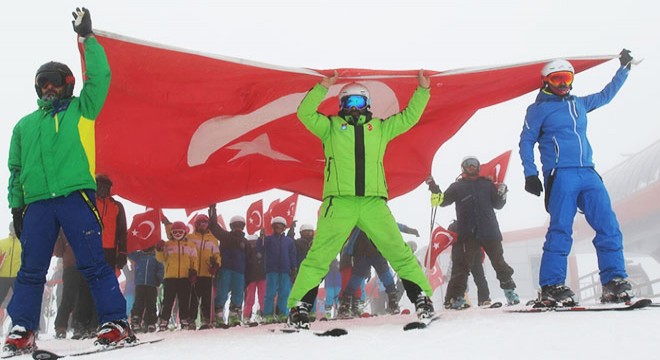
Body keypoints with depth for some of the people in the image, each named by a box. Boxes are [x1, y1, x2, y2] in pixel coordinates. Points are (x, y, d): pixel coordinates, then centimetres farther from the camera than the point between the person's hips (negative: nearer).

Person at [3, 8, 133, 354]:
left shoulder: (81, 111, 13)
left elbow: (99, 77, -1)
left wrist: (87, 38, 0)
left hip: (75, 196, -3)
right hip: (37, 202, 3)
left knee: (92, 263, -8)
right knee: (31, 269, 2)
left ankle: (116, 323, -7)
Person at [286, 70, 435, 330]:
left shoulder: (380, 128, 21)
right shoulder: (331, 126, 14)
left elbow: (409, 116, 25)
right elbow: (305, 113, 2)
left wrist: (423, 91, 17)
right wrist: (323, 87, -7)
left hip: (373, 203, 2)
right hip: (339, 201, -2)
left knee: (399, 252, 0)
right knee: (319, 256, -6)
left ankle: (422, 298, 12)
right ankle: (299, 307, -1)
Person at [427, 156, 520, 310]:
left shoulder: (487, 184, 16)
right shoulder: (457, 186, 11)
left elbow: (497, 205, 18)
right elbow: (442, 201, 4)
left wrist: (501, 194, -2)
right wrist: (434, 189, -12)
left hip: (489, 231, 2)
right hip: (468, 233, -2)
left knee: (499, 261, 8)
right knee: (463, 264, -7)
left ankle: (510, 291, 19)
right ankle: (456, 296, -5)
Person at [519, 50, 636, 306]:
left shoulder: (579, 104, 23)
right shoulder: (539, 109, 7)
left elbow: (606, 95, 38)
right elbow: (526, 142, 6)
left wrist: (624, 68, 39)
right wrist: (530, 174, -4)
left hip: (588, 174, 6)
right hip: (561, 176, -6)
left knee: (609, 226, -5)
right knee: (561, 229, -12)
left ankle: (614, 281, -2)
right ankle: (551, 287, -9)